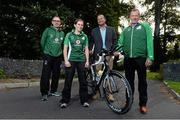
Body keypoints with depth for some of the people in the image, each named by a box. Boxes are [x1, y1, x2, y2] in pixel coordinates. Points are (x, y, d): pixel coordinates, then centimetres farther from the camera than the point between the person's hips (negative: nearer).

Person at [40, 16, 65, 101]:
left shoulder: (62, 33, 11)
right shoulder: (48, 30, 0)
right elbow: (42, 42, 3)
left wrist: (59, 52, 13)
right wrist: (46, 51, 9)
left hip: (58, 56, 4)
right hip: (48, 56, -4)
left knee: (56, 75, 9)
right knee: (45, 75, -7)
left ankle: (53, 91, 24)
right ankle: (44, 93, 0)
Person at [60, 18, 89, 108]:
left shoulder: (84, 36, 11)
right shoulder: (69, 35, 4)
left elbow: (86, 49, 11)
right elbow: (65, 48, 2)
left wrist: (87, 61, 4)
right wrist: (66, 60, -7)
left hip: (81, 61, 2)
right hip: (71, 60, -2)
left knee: (83, 81, 3)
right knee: (68, 81, 0)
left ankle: (84, 100, 13)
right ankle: (65, 100, 9)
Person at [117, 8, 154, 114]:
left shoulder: (145, 26, 5)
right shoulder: (125, 30, 16)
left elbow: (149, 41, -4)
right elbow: (120, 42, 9)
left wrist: (150, 57, -14)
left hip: (141, 58, -3)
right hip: (128, 58, 3)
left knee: (142, 81, 4)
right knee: (129, 81, 11)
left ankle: (143, 104, 14)